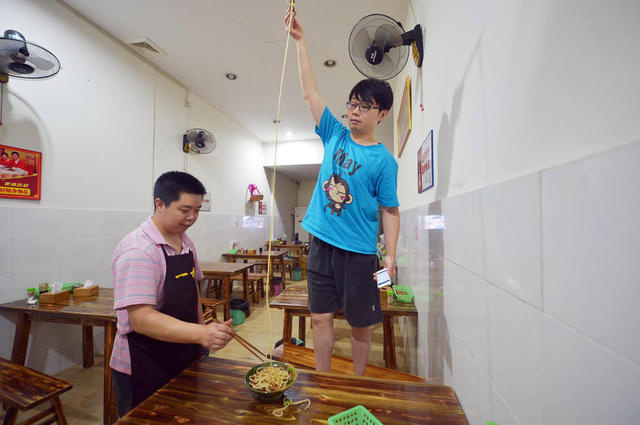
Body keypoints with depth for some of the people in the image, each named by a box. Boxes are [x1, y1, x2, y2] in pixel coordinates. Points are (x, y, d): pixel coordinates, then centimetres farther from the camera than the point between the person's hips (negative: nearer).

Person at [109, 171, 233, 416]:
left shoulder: (186, 242, 3)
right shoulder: (138, 251, -24)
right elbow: (140, 319, -30)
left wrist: (203, 329, 8)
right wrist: (201, 334, -40)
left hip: (185, 361, 8)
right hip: (143, 372, -8)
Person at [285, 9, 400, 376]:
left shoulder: (384, 161, -5)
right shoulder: (335, 135, 7)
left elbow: (391, 211, -5)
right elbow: (311, 91, 8)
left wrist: (391, 256, -13)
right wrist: (301, 40, 7)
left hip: (359, 252, -3)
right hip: (322, 244, 4)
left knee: (360, 323, 12)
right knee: (321, 316, 12)